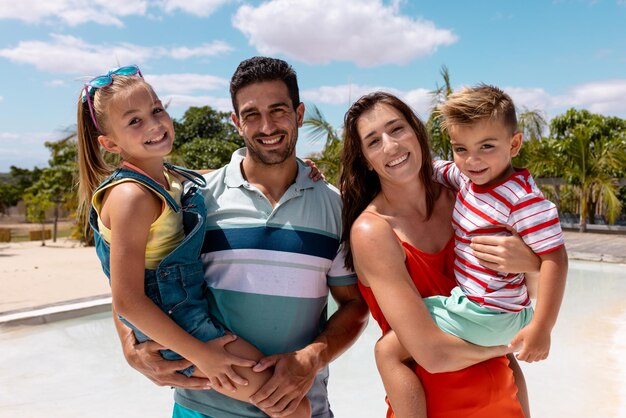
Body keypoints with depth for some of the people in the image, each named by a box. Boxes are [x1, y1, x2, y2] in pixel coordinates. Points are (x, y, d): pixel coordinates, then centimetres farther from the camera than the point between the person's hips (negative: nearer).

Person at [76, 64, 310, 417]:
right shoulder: (131, 195, -22)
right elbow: (127, 300, -23)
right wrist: (199, 353, -19)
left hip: (199, 313, 9)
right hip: (176, 331, -9)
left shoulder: (176, 178, 3)